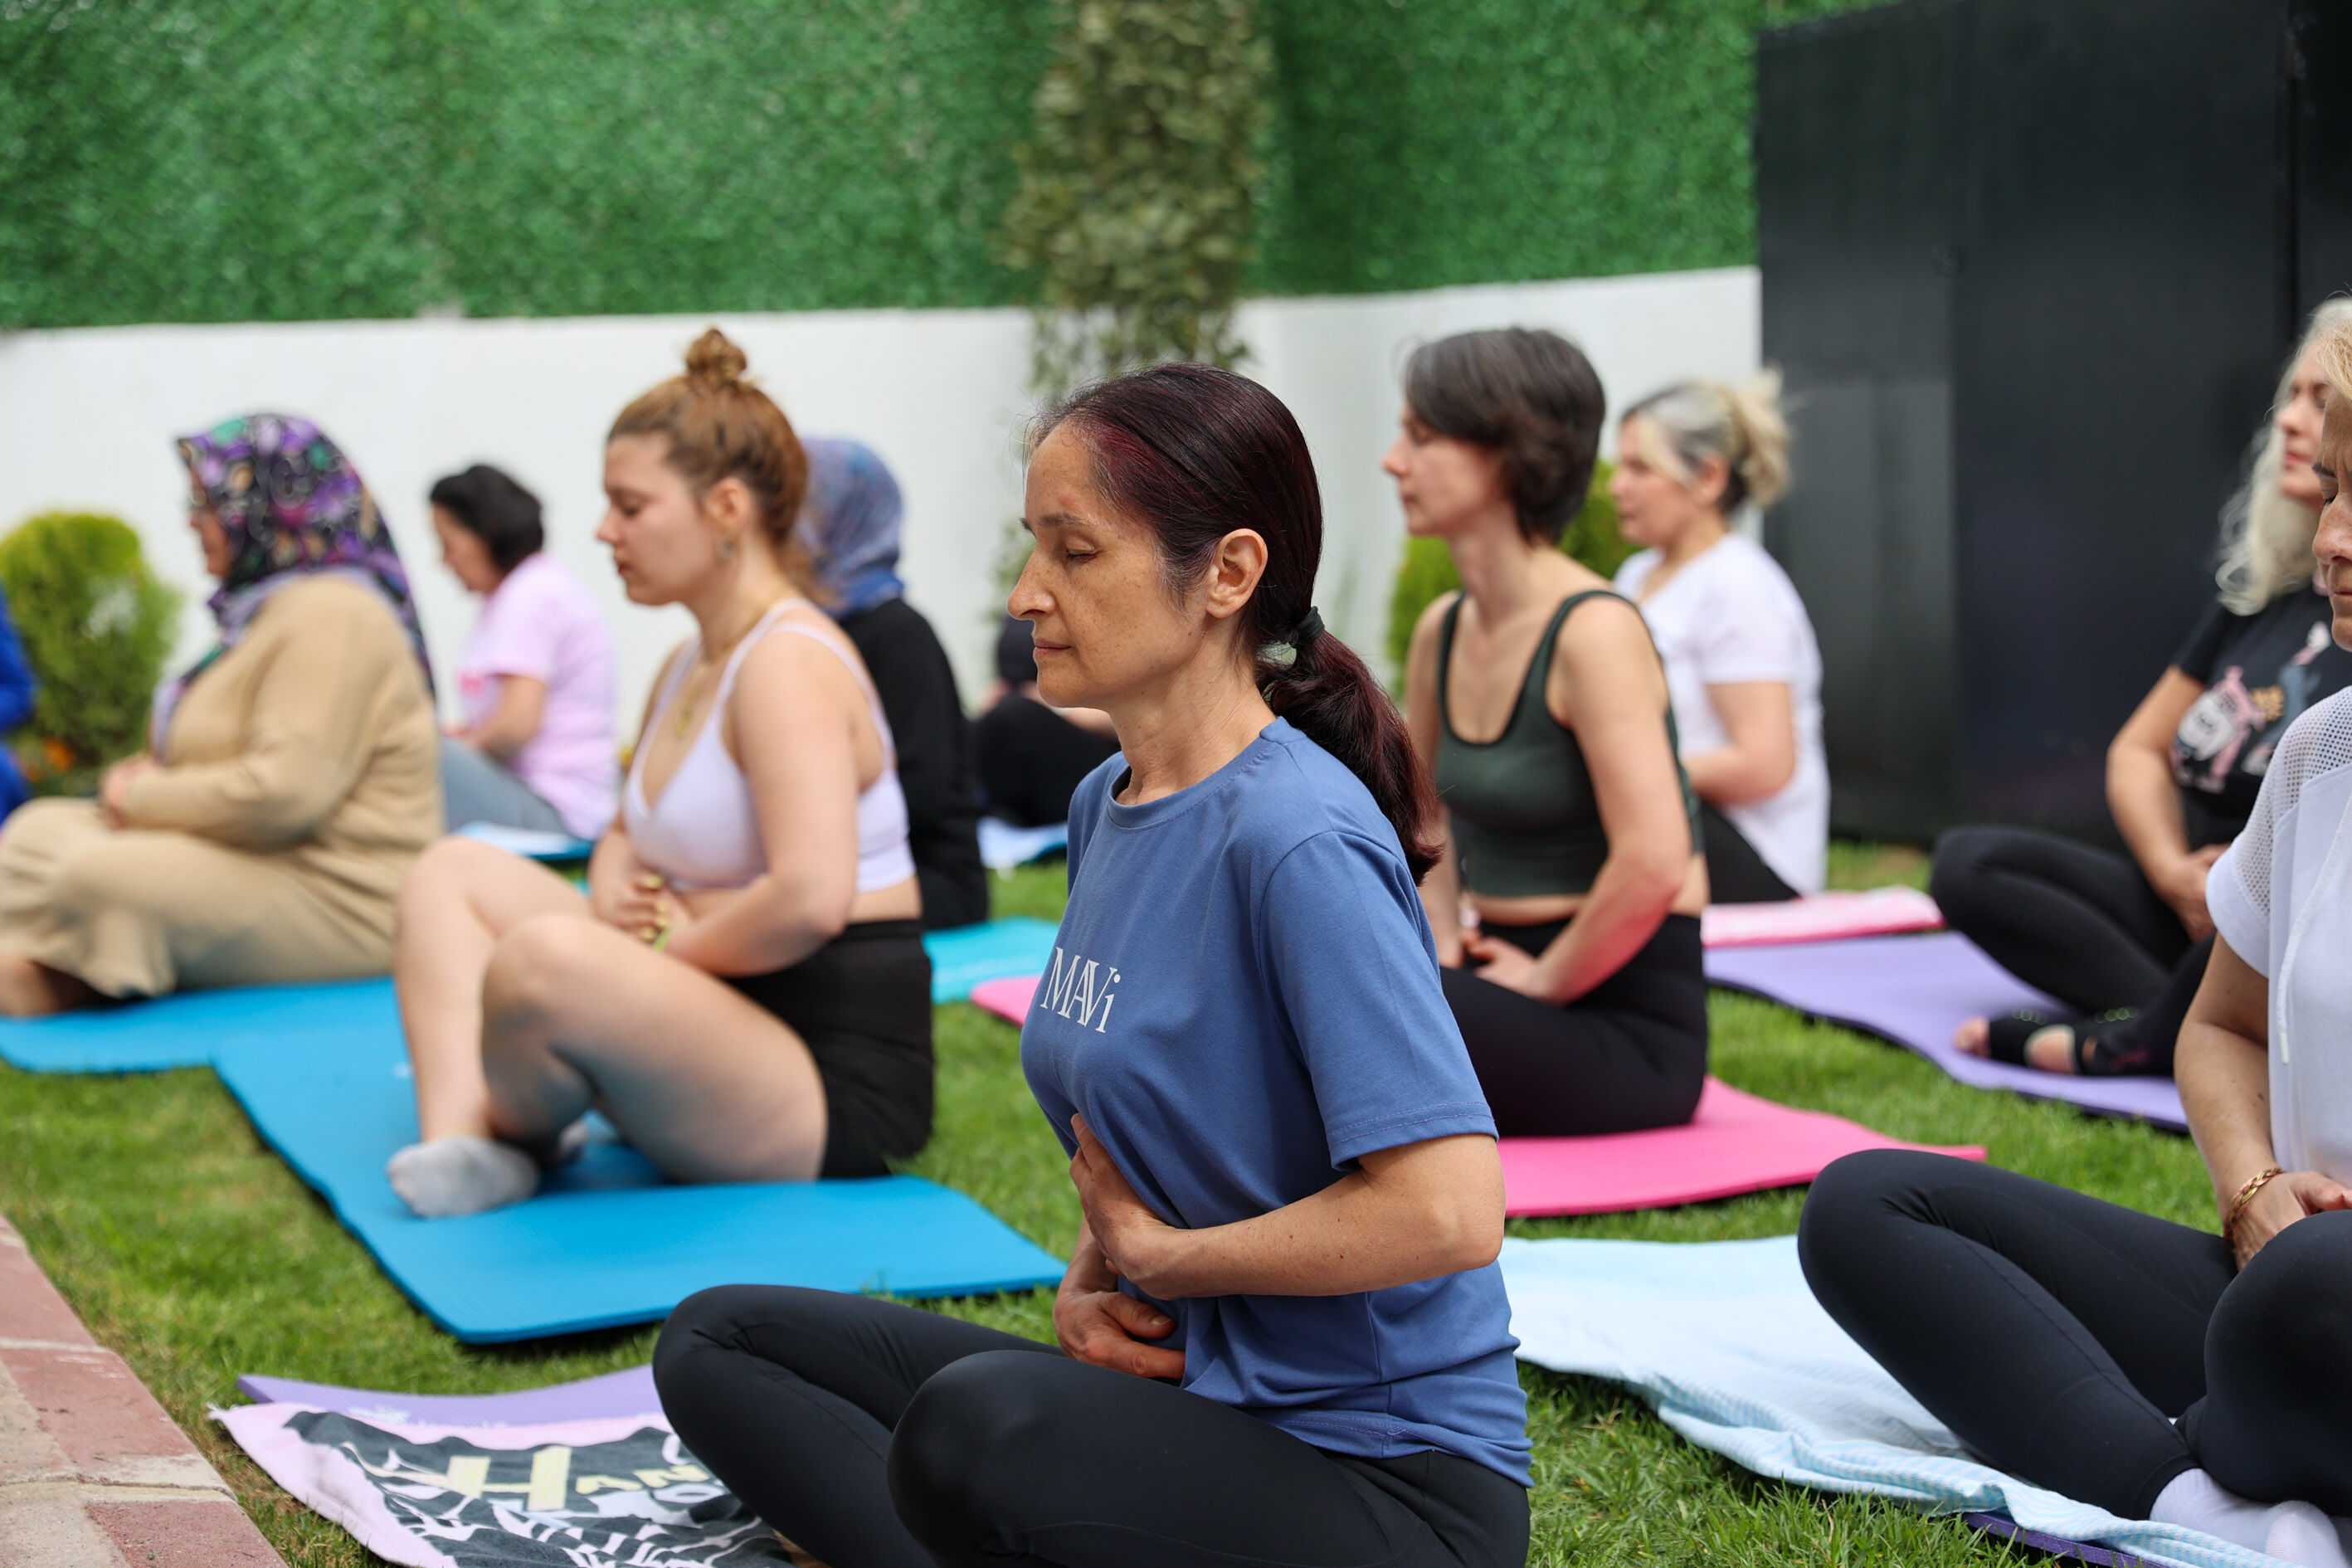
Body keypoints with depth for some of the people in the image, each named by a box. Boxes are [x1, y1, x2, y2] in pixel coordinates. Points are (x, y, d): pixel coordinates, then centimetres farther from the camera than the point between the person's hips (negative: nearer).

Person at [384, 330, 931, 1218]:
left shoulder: (788, 663, -16)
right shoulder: (688, 668, 15)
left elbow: (811, 898, -29)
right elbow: (629, 834, 27)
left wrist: (672, 952, -14)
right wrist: (613, 889, 2)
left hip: (830, 1089, -11)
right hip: (732, 1021, 11)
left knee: (539, 960, -37)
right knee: (453, 871, 15)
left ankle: (517, 1139, -2)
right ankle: (459, 1145, -8)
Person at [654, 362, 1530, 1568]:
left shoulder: (1299, 844, -20)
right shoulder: (1106, 806, 8)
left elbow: (1448, 1211, -28)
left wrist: (1162, 1251, -13)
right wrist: (1091, 1283, -1)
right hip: (1184, 1397, 9)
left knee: (978, 1428, -37)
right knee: (718, 1345, 7)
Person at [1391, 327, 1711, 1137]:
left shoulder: (1593, 632, -16)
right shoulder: (1441, 631, 8)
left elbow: (1653, 865, -26)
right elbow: (1420, 815, 24)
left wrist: (1546, 982, -14)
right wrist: (1443, 940, 7)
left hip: (1630, 1026, -8)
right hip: (1508, 976, 8)